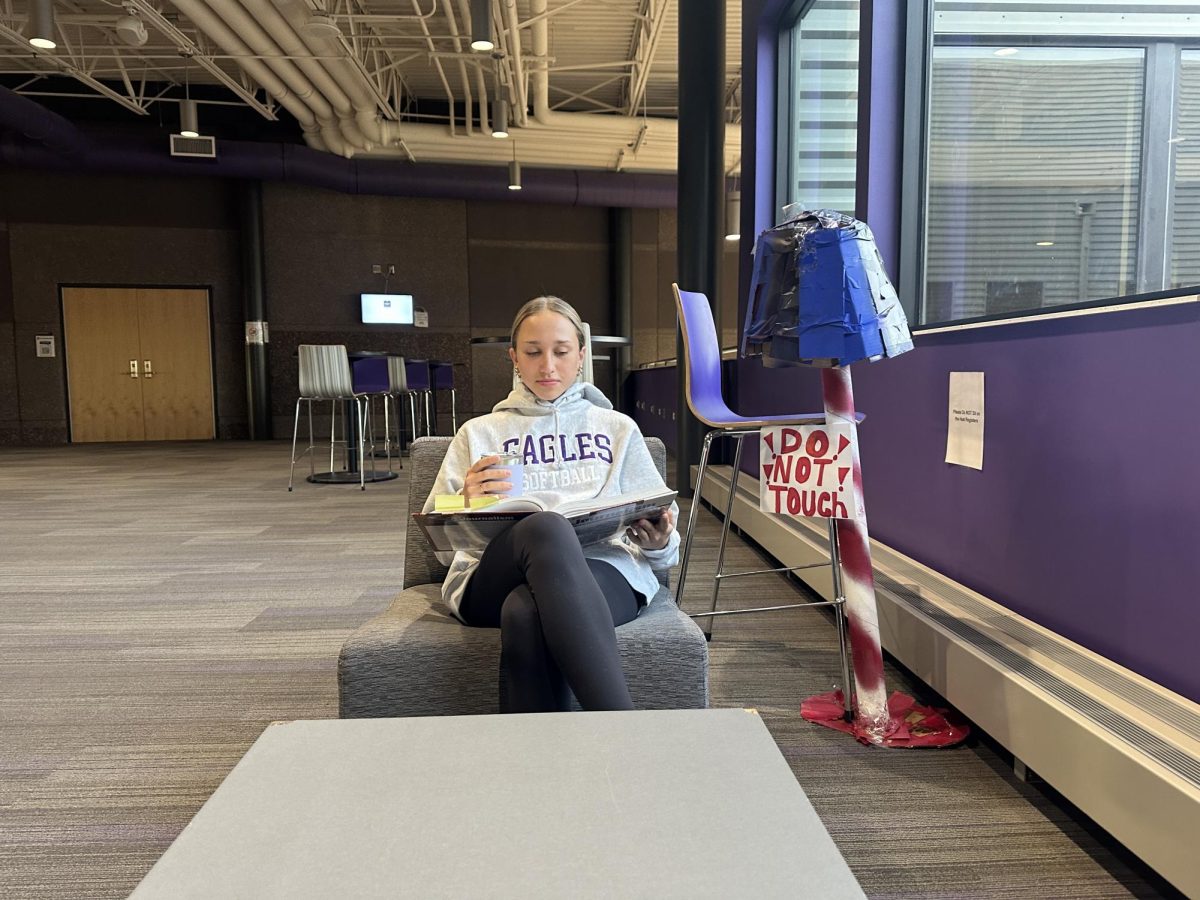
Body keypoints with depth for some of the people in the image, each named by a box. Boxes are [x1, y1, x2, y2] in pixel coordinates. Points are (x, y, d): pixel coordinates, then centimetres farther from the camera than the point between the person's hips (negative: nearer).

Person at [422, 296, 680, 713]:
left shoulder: (618, 428, 26)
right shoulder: (478, 433, 24)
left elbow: (658, 529, 20)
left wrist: (659, 543, -5)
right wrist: (466, 504, -9)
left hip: (604, 569, 0)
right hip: (492, 581, 1)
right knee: (544, 526, -39)